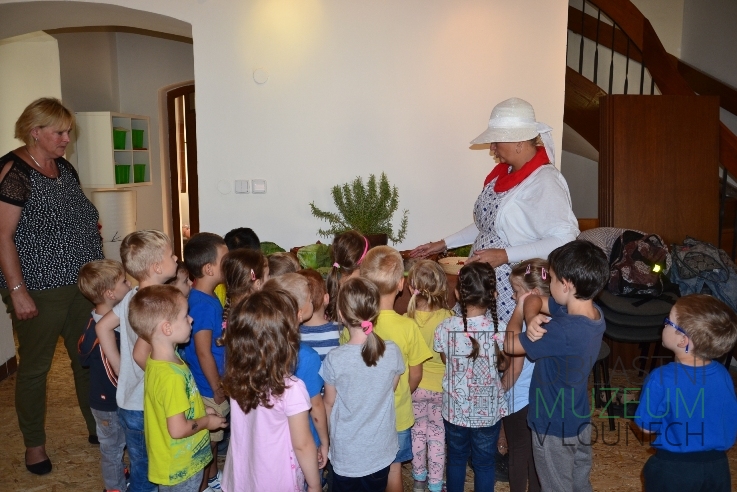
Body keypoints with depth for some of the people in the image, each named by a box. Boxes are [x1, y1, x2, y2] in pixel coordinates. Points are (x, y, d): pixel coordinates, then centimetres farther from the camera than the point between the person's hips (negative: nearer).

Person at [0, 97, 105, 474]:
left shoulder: (65, 169, 9)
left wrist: (95, 254, 16)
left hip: (82, 284, 7)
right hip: (38, 290, -7)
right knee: (35, 367, 8)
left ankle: (98, 426, 32)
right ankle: (34, 444, 26)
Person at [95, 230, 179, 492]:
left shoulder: (131, 297, 1)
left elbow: (102, 326, 10)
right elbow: (141, 354, -32)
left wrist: (120, 368, 13)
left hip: (128, 402, 8)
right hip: (147, 409, -8)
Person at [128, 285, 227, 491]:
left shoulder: (158, 362, -3)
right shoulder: (172, 376, -31)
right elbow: (178, 429, -29)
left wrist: (201, 411, 4)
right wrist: (207, 421, -14)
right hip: (180, 467, -8)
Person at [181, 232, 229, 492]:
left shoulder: (208, 298, 4)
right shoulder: (203, 304, -26)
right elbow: (203, 353, -25)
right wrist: (218, 389, -16)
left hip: (212, 386, 9)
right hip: (207, 389, -9)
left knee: (213, 438, 25)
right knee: (205, 441, 8)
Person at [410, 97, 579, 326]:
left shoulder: (544, 181, -14)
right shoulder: (502, 173, 9)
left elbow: (564, 240, -22)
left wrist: (505, 255, -24)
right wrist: (444, 244, 18)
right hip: (484, 285, 7)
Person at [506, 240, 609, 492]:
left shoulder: (562, 331, -35)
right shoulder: (593, 312, -9)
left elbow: (510, 345, -21)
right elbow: (534, 300, 0)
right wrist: (533, 319, -22)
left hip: (555, 428, -8)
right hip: (580, 422, 8)